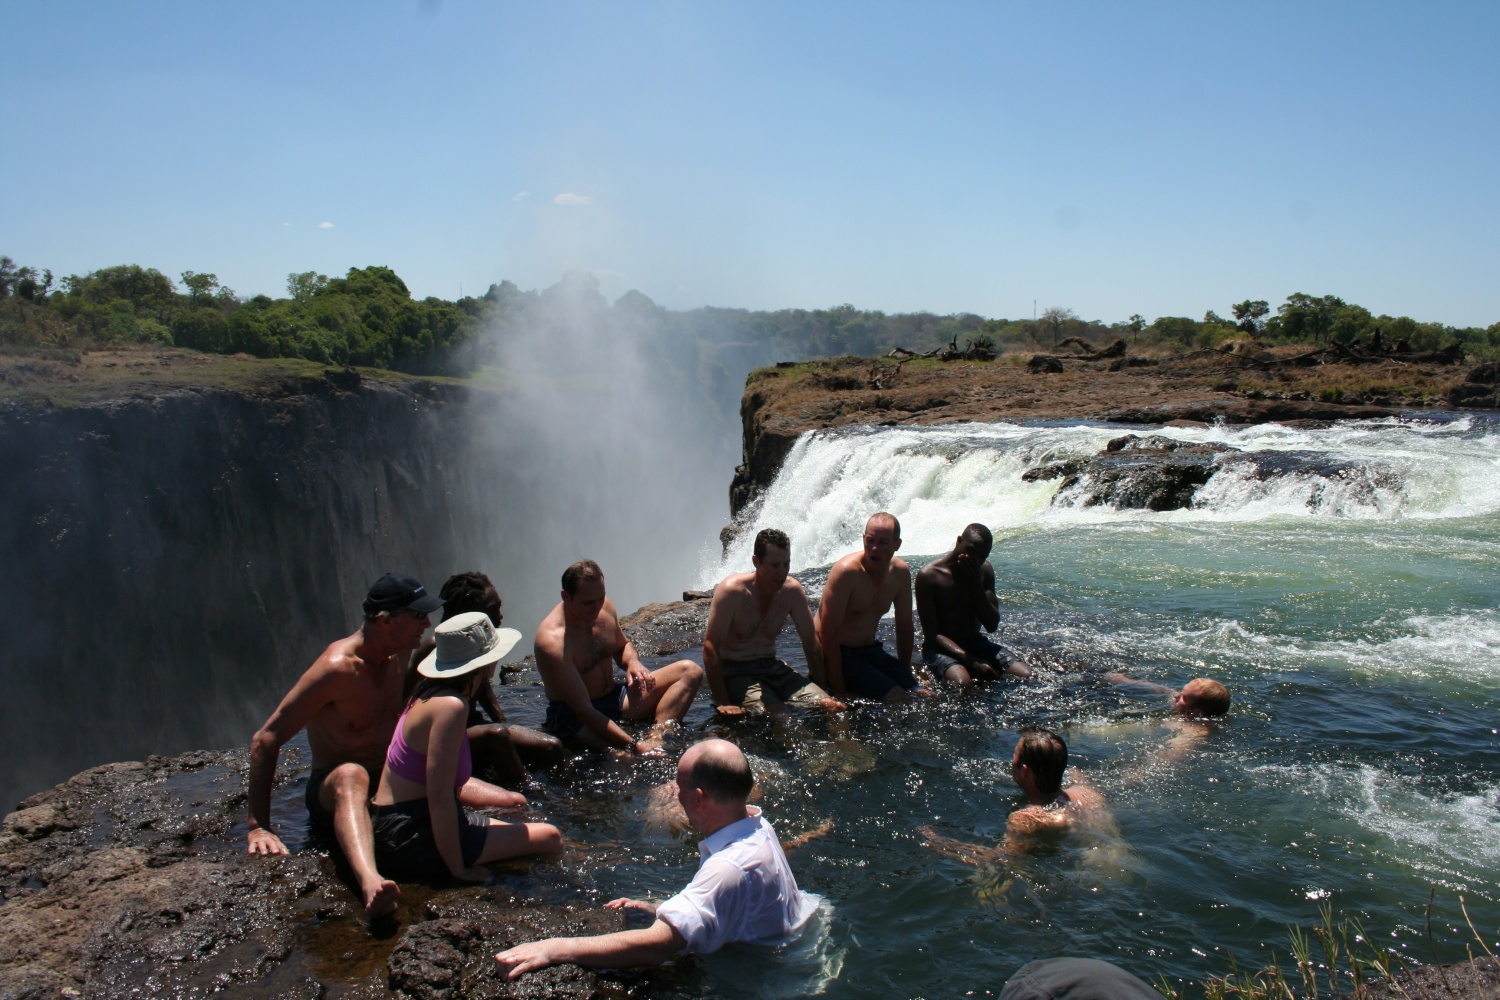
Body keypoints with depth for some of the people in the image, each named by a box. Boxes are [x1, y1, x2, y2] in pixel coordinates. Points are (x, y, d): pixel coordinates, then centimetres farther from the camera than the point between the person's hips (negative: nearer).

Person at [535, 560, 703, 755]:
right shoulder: (552, 640, -27)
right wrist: (635, 746, -35)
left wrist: (633, 662, -7)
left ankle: (655, 738, -24)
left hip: (614, 699, 9)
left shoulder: (605, 607, -3)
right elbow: (583, 710, -29)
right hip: (574, 718, -9)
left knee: (690, 671, -7)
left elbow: (623, 646, 19)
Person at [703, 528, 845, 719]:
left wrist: (825, 691, 2)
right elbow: (711, 646, -21)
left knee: (834, 707, -12)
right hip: (735, 671, -6)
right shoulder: (733, 590, -18)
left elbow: (811, 642, 5)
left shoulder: (792, 591, -2)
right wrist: (722, 703, -27)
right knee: (776, 714, -32)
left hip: (773, 668, 6)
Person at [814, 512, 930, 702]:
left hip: (869, 650, 8)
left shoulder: (901, 572, -2)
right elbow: (828, 634, -23)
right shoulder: (846, 571, -23)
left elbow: (904, 626, 10)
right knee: (897, 698, -22)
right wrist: (839, 691, -23)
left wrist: (906, 676, 10)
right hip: (835, 653, -8)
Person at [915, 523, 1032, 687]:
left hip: (976, 643, 6)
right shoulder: (929, 575, -13)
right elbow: (932, 634, -17)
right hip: (941, 648, -6)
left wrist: (975, 582, -14)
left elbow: (992, 625, -2)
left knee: (1027, 677, -15)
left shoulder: (984, 570, 4)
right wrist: (971, 661, -29)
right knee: (963, 683, -38)